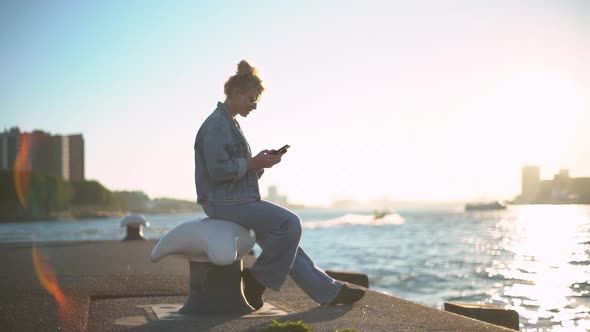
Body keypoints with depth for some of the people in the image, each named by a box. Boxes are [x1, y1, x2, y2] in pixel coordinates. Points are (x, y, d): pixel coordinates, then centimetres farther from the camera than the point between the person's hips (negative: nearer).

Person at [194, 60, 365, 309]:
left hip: (238, 200, 10)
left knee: (285, 233, 6)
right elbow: (217, 170, -21)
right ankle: (258, 279, -4)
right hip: (224, 202, -10)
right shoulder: (216, 124, -12)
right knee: (290, 223, -18)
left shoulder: (230, 123, 19)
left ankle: (328, 291, 8)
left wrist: (260, 163, 1)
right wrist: (254, 162, -13)